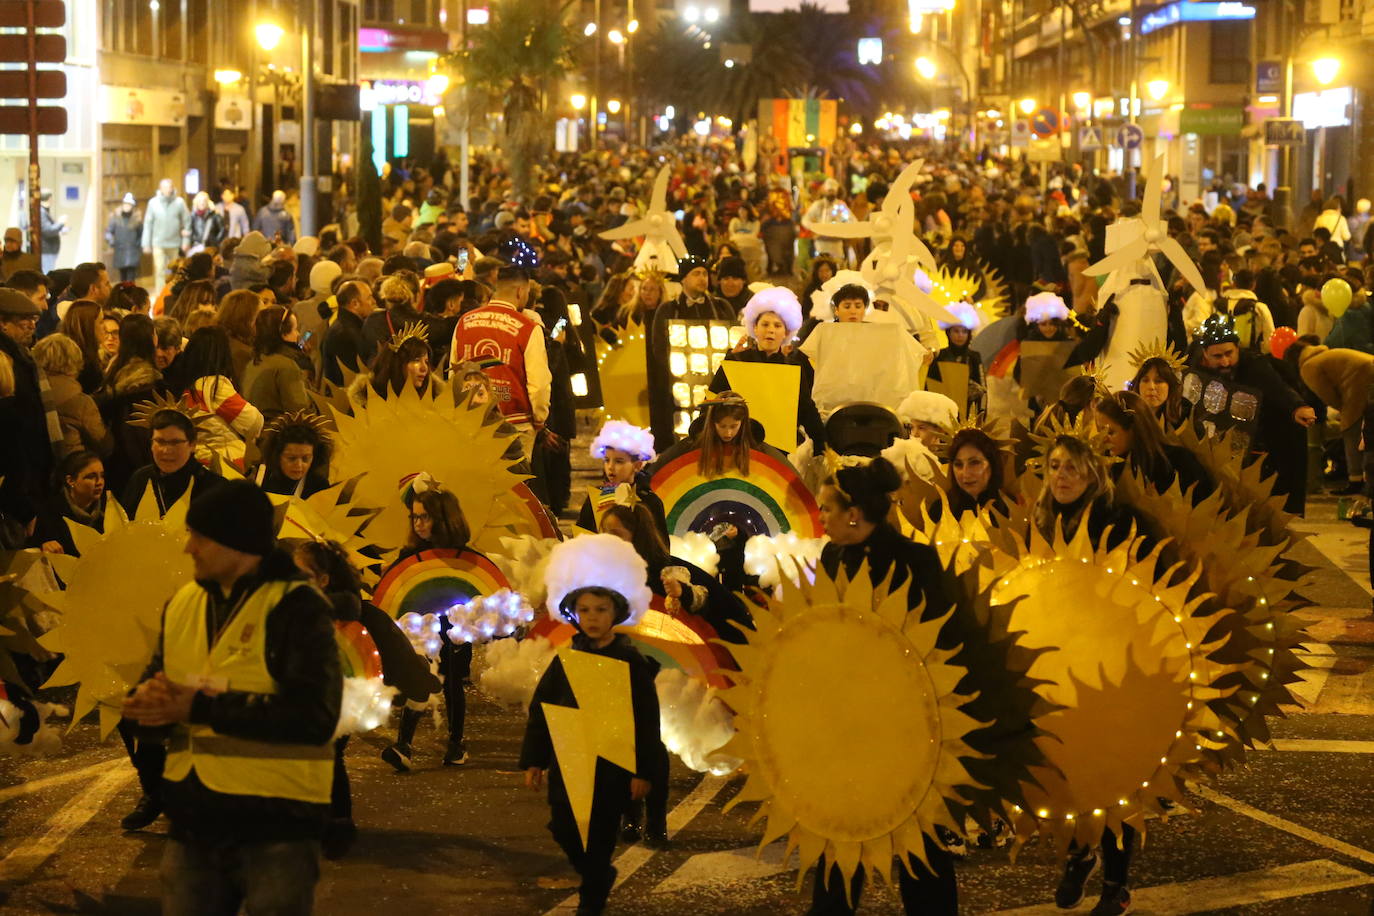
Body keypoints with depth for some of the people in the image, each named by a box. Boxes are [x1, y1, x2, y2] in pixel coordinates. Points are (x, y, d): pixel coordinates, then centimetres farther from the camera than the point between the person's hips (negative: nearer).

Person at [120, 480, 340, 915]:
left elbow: (315, 716, -21)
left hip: (277, 827, -6)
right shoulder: (182, 604, 10)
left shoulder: (297, 607, -11)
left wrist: (201, 707, -21)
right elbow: (155, 681, 15)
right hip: (193, 822, 6)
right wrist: (151, 700, -12)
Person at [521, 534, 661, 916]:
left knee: (600, 837, 2)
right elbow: (540, 709, 6)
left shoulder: (632, 663, -7)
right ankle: (599, 875, 31)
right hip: (568, 763, 3)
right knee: (564, 829, 4)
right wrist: (533, 760, 3)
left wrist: (643, 771, -9)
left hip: (612, 768, -3)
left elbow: (647, 720, -6)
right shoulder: (566, 660, 1)